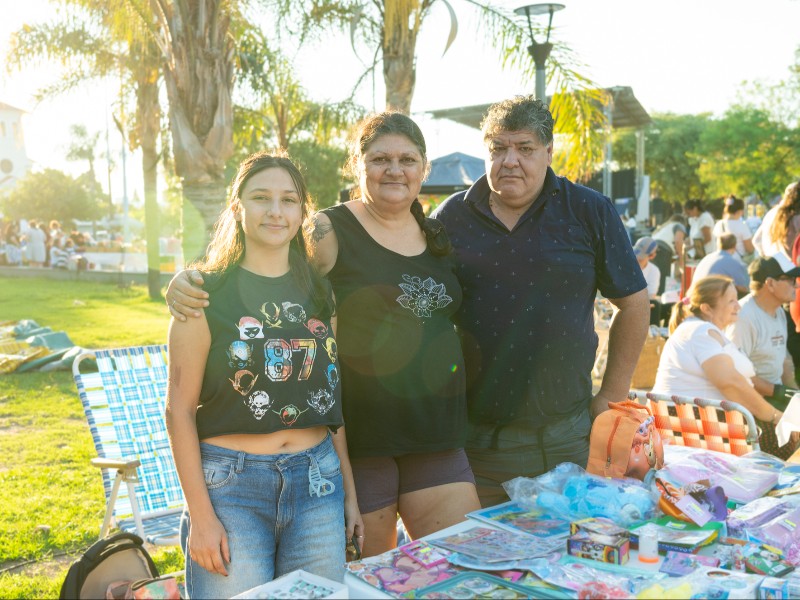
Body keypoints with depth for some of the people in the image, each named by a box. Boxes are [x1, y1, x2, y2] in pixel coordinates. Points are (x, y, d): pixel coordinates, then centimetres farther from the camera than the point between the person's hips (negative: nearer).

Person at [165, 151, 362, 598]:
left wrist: (349, 491, 12)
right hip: (230, 485, -4)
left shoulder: (320, 293, 8)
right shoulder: (207, 292, -4)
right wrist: (200, 516, -10)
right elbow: (180, 410, -6)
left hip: (316, 481, 4)